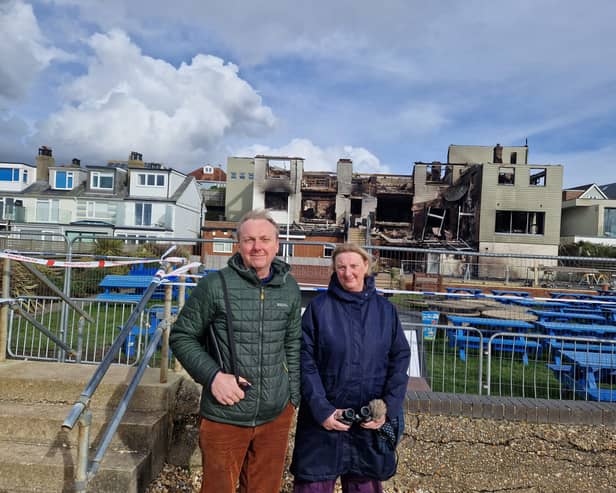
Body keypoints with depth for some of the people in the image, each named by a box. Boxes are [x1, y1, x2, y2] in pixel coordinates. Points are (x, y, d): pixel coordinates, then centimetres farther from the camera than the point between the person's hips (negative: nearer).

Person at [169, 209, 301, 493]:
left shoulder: (290, 289, 1)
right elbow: (181, 336, -4)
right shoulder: (215, 285, -12)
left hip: (276, 416, 4)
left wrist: (293, 396, 10)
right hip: (224, 417, -3)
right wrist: (212, 376, -17)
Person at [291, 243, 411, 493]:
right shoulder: (319, 307, -5)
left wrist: (388, 408, -7)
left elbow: (400, 359, 2)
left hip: (372, 420, 2)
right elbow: (306, 362, -7)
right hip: (325, 417, -2)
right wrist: (321, 409, -14)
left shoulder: (385, 309, 3)